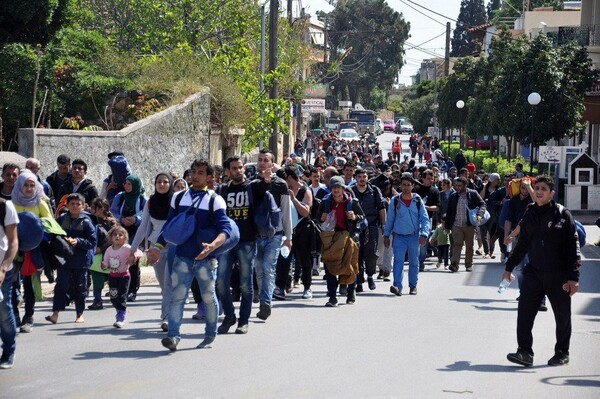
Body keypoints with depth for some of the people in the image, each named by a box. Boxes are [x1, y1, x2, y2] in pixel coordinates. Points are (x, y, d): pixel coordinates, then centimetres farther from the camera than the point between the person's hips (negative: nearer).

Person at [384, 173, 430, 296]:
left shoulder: (418, 201, 1)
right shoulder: (395, 201, 2)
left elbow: (425, 219, -1)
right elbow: (390, 219, 9)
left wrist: (424, 234, -13)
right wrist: (386, 235, 9)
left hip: (414, 236, 1)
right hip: (399, 236, -1)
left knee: (414, 261, 10)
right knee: (398, 260, -14)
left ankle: (413, 286, 22)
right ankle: (397, 285, -22)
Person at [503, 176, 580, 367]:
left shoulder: (562, 215, -6)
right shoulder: (530, 215, 7)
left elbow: (572, 247, -8)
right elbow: (522, 245, 19)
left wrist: (573, 277, -13)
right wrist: (509, 267, 21)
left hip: (558, 275, -3)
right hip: (533, 272, 3)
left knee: (562, 316, 9)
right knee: (524, 313, -9)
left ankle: (562, 353, 24)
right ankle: (525, 352, -5)